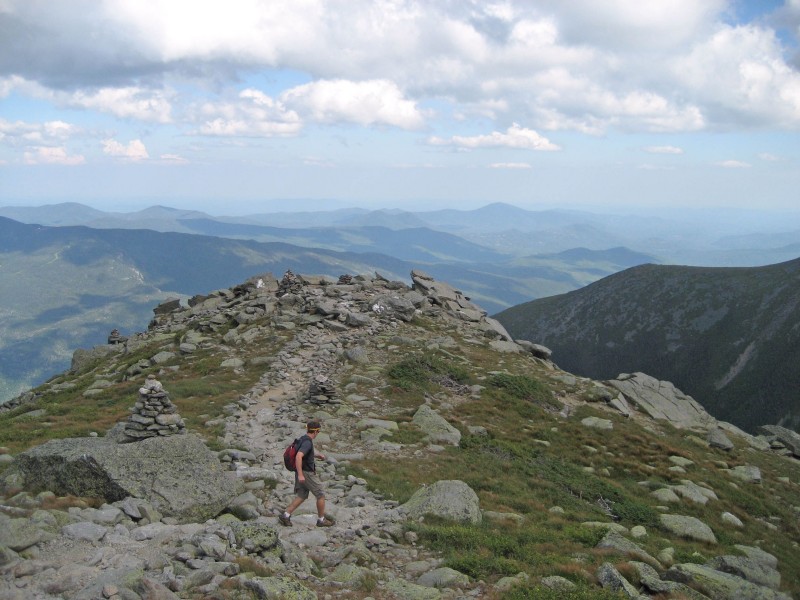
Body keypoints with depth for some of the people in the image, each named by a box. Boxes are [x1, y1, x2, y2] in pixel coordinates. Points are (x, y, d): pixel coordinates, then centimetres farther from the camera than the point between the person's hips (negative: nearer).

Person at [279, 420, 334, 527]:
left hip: (302, 473, 9)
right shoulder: (307, 442, -22)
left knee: (301, 496, 12)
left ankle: (285, 516, 5)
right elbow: (298, 456, -34)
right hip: (307, 474, -9)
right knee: (321, 495, 5)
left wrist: (317, 455, 24)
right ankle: (321, 520, 15)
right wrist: (300, 474, -35)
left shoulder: (303, 439, 9)